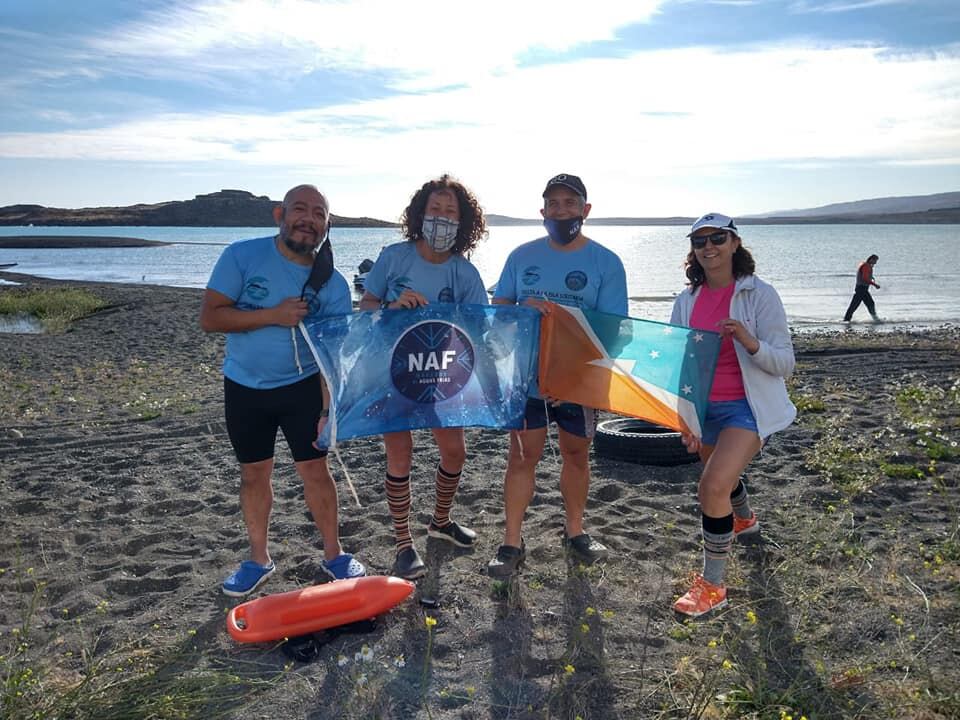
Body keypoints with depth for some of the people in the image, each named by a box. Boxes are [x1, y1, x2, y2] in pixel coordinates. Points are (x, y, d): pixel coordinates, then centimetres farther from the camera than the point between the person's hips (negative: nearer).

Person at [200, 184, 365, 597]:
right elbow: (209, 318, -18)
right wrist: (273, 316, -27)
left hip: (303, 387, 0)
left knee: (315, 471, 2)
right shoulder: (242, 256, -13)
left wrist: (330, 409, -23)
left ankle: (333, 554, 22)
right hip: (245, 388, 0)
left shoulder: (332, 284, -11)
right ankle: (258, 559, 29)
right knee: (254, 474, 11)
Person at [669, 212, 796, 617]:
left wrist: (750, 341, -33)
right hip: (703, 407, 6)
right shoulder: (686, 301, 1)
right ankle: (744, 520, 64)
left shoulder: (759, 295, -12)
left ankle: (712, 587, -3)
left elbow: (785, 364, -13)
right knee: (722, 474, 28)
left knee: (712, 486, -21)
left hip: (748, 406, -6)